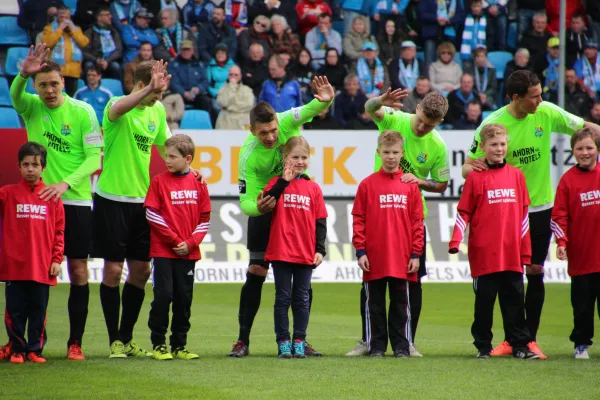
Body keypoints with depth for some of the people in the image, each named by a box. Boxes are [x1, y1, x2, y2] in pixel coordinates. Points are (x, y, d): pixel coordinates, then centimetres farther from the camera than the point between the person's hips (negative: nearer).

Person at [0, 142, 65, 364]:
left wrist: (57, 259, 0)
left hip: (42, 268, 1)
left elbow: (59, 231, 5)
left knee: (38, 311, 7)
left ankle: (35, 349, 17)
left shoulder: (52, 197, 4)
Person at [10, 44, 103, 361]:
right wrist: (23, 75, -44)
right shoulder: (31, 107, 1)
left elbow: (95, 157, -7)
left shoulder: (83, 112, -4)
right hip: (38, 201, 1)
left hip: (76, 202, -1)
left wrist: (66, 183, -21)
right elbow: (15, 96, -22)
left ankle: (75, 343, 5)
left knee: (78, 272, -1)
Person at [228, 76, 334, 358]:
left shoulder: (288, 123, -24)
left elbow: (312, 109, -26)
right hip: (265, 210, -3)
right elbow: (246, 200, -25)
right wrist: (256, 207, -47)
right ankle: (243, 340, 0)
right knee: (256, 273, -6)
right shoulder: (249, 157, -27)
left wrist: (326, 100, -49)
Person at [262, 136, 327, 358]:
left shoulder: (313, 188, 6)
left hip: (306, 254, 2)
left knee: (302, 299, 6)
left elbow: (321, 221, 6)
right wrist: (284, 181, -21)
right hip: (281, 252, -2)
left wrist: (320, 249, -1)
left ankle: (299, 341, 12)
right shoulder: (277, 184, 1)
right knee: (283, 298, 3)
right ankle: (283, 342, 7)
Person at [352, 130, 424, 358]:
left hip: (402, 260, 0)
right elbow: (358, 220, 1)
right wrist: (360, 251, -5)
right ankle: (376, 346, 13)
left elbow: (417, 221, 4)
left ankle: (401, 346, 13)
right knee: (375, 303, 6)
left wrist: (416, 254, 0)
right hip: (374, 258, 0)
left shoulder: (410, 185, 4)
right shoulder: (368, 184, 1)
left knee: (401, 303, 7)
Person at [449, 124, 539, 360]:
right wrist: (455, 241, -16)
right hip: (484, 253, -3)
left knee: (514, 300, 5)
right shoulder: (475, 178, -1)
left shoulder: (516, 176, 8)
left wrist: (526, 251, 9)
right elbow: (464, 213, -1)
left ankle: (519, 345, 9)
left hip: (512, 253, 3)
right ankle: (483, 346, 11)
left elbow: (523, 215, 11)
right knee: (484, 300, 4)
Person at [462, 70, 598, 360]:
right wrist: (471, 168, -29)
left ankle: (530, 339, 9)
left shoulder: (547, 113, -5)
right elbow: (469, 166, -7)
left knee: (535, 272, 2)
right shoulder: (493, 123, -12)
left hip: (540, 206, 2)